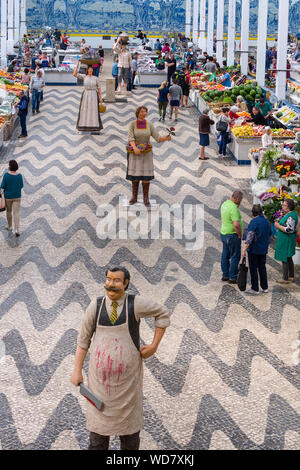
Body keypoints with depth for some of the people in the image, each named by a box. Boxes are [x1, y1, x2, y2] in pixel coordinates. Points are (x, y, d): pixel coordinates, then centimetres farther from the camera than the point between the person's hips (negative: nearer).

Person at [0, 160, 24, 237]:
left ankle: (9, 227, 34)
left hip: (8, 196, -1)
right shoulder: (19, 175, -7)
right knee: (16, 213, 0)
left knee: (9, 211, 19)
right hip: (17, 196, 1)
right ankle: (16, 229, -13)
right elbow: (21, 186, 4)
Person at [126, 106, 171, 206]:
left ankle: (146, 198, 5)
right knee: (135, 174, 2)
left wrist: (166, 138, -26)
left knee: (146, 175, -3)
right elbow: (130, 138, -16)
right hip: (135, 152, 0)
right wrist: (135, 148, -34)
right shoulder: (132, 124, -5)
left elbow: (158, 138, -5)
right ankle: (134, 197, 15)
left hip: (146, 153, 1)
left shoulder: (150, 125, -1)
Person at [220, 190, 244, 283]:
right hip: (232, 235, -9)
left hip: (224, 233, 9)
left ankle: (225, 275, 23)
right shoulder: (233, 208, -23)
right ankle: (233, 278, 1)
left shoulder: (224, 204, 6)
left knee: (225, 255, 15)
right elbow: (236, 225, -29)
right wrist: (240, 235, -16)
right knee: (235, 256, -1)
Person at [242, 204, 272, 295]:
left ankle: (255, 289, 4)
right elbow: (269, 234, 17)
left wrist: (244, 250, -22)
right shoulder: (266, 221, 5)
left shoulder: (254, 222, -16)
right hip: (264, 250, 7)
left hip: (254, 250, -7)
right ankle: (264, 288, 19)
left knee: (253, 269, 2)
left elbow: (249, 237, -22)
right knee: (262, 268, 16)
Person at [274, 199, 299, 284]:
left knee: (285, 259, -4)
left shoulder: (291, 216, -22)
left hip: (286, 241, -11)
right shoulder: (288, 214, 11)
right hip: (286, 240, 11)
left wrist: (278, 226, -19)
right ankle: (291, 277, 26)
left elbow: (289, 230, -27)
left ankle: (285, 279, 2)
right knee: (289, 259, 18)